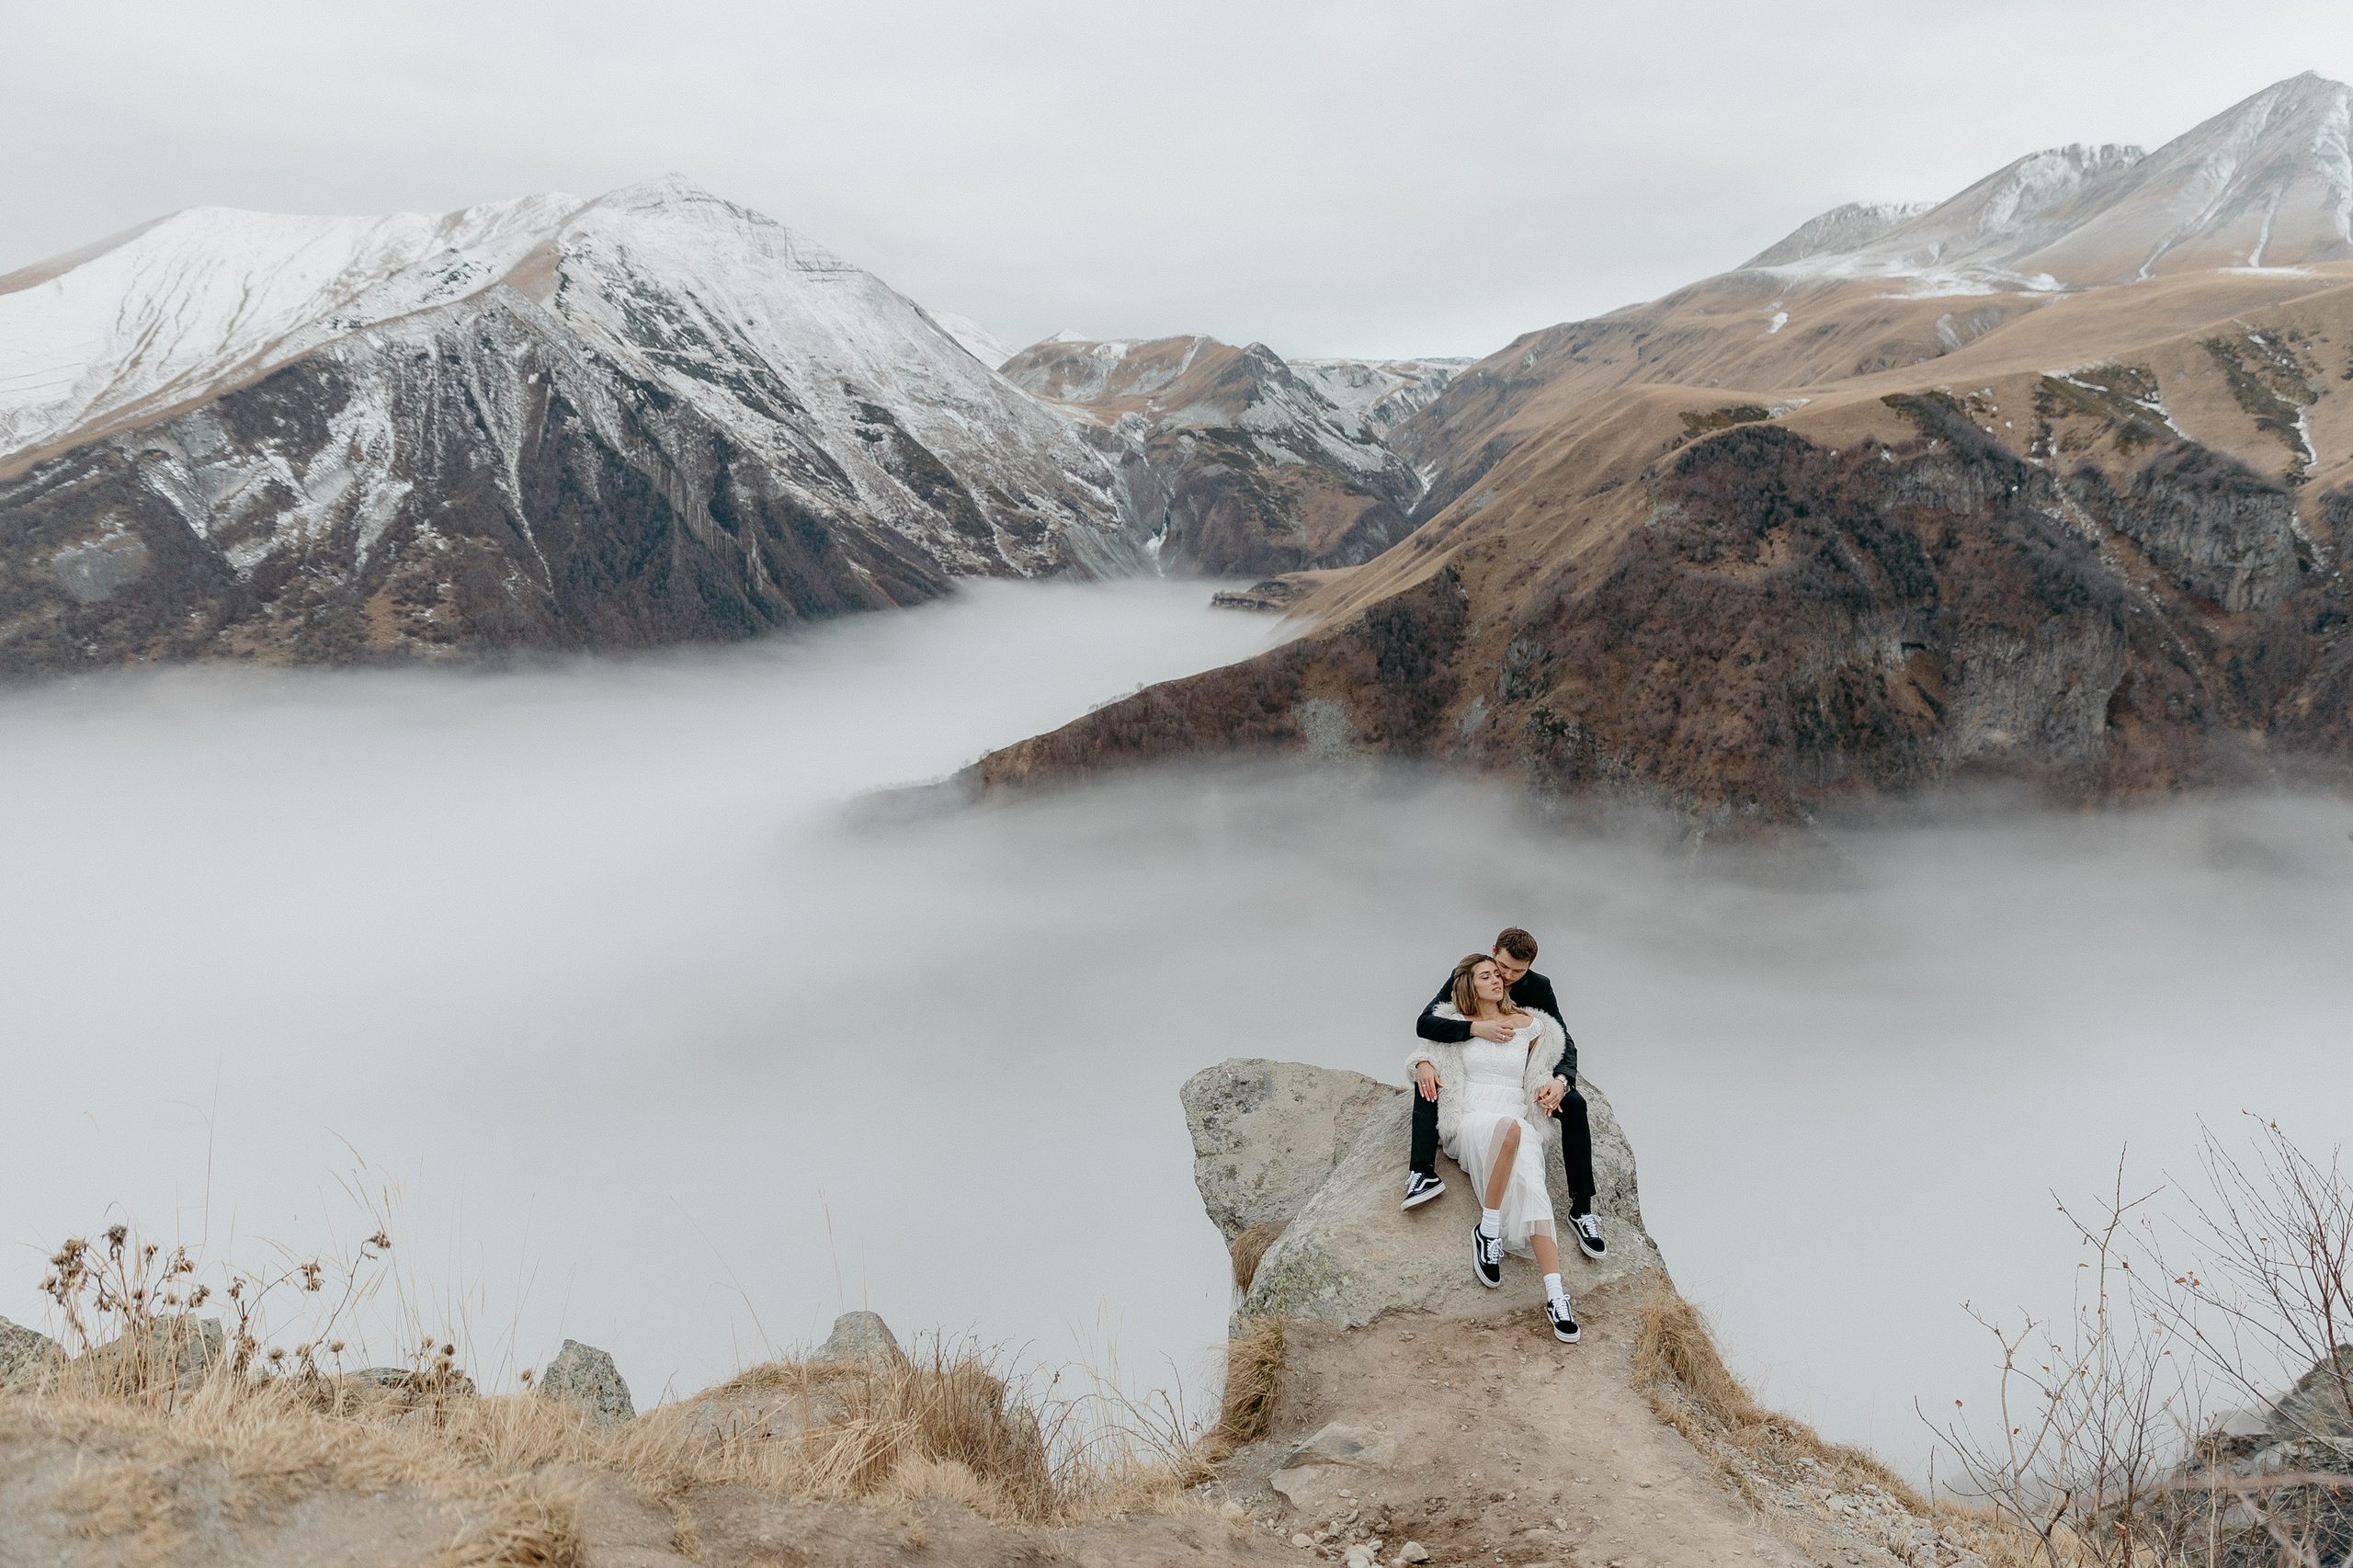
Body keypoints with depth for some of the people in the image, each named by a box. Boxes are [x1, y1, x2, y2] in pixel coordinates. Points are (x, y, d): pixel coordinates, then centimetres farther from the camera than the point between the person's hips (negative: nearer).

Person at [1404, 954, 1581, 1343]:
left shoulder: (1529, 1025, 16)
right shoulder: (1455, 1024, 11)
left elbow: (1540, 1071, 29)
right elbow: (1426, 1052, 24)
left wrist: (1548, 1086, 7)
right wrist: (1422, 1064, 0)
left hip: (1519, 1127, 2)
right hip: (1468, 1125, -2)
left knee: (1531, 1186, -30)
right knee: (1508, 1125, -39)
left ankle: (1555, 1296, -37)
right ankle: (1488, 1229, -29)